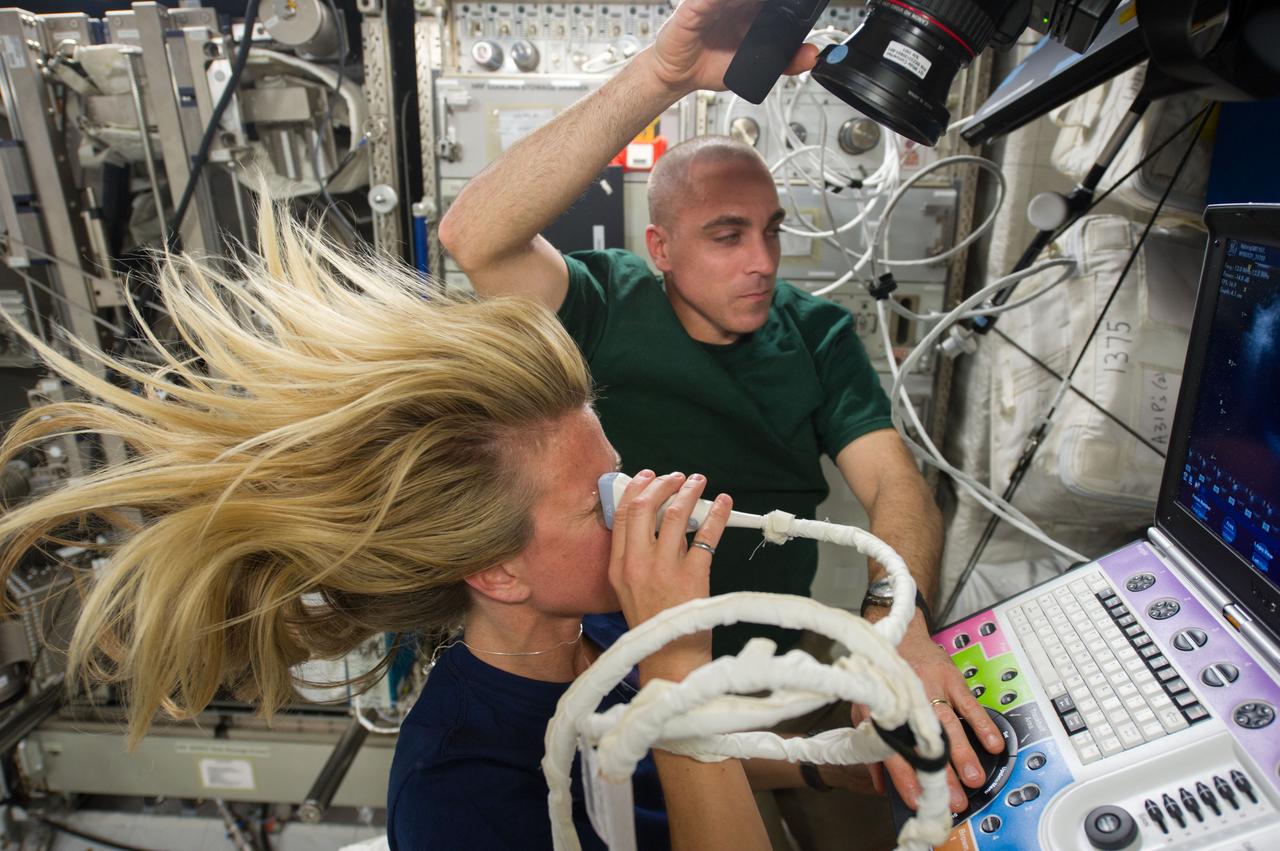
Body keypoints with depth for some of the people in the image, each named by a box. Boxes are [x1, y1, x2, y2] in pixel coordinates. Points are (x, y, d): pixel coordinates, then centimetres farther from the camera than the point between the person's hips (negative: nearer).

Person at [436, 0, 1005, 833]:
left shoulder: (816, 333, 0)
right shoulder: (606, 310, -10)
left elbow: (895, 483, -9)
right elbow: (475, 236, -28)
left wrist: (897, 622, -32)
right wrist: (663, 74, -36)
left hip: (775, 658, 3)